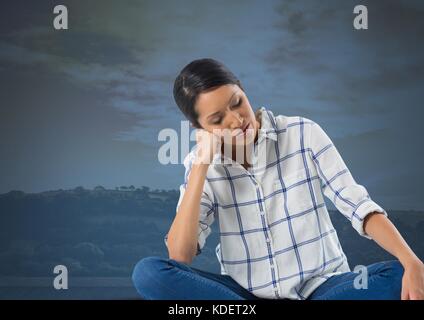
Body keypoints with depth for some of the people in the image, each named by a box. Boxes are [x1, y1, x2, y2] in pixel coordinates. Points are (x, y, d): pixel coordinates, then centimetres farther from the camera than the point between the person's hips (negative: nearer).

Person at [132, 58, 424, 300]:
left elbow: (360, 206, -8)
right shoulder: (202, 164, -1)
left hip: (321, 286, 0)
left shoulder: (303, 134, -4)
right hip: (246, 294, 1)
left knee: (401, 276, -28)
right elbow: (180, 256, -12)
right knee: (148, 272, -22)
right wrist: (201, 165, -16)